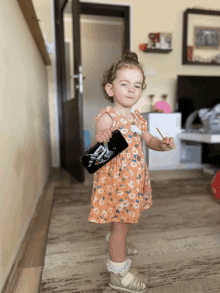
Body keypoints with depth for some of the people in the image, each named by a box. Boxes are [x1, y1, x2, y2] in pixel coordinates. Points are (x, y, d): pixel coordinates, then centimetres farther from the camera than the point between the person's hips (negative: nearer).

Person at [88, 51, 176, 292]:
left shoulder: (137, 118, 7)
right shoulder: (107, 117, -17)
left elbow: (149, 140, 16)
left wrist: (162, 144, -4)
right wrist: (99, 139, -47)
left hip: (133, 178, 8)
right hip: (115, 179, -8)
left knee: (125, 217, 26)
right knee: (120, 222, 3)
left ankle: (117, 245, 56)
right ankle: (119, 273, 24)